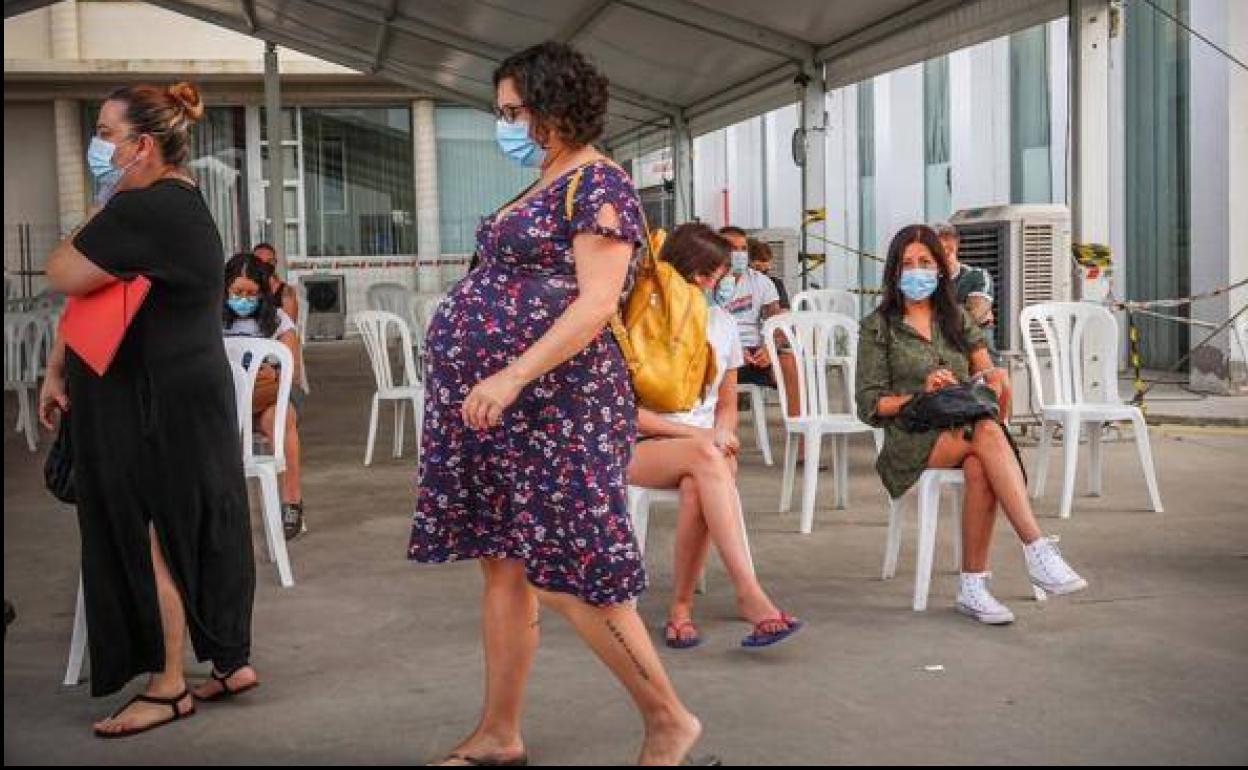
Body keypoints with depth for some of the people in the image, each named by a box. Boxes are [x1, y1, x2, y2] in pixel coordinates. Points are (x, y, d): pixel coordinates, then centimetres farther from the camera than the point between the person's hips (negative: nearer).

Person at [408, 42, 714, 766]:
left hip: (552, 404, -10)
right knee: (503, 565, 11)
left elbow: (596, 303, -21)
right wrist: (493, 380, 20)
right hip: (497, 404, 10)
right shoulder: (542, 187, 18)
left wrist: (514, 376, -28)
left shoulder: (597, 184, -11)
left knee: (565, 576, -7)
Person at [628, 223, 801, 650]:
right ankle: (749, 593, -45)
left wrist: (722, 435, -4)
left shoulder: (721, 323, 13)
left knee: (697, 487, -35)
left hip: (706, 448, 4)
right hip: (640, 450, -3)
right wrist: (696, 434, -14)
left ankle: (681, 606, -25)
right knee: (704, 457, -37)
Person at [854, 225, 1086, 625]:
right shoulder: (878, 327, 8)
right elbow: (869, 405, 2)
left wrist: (994, 377, -13)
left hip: (962, 430, 3)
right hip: (911, 440, -3)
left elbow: (990, 374, 12)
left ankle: (972, 587, -33)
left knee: (979, 468, -36)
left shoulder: (957, 318, 21)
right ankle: (1038, 550, -43)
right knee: (987, 433, -34)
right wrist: (920, 395, -13)